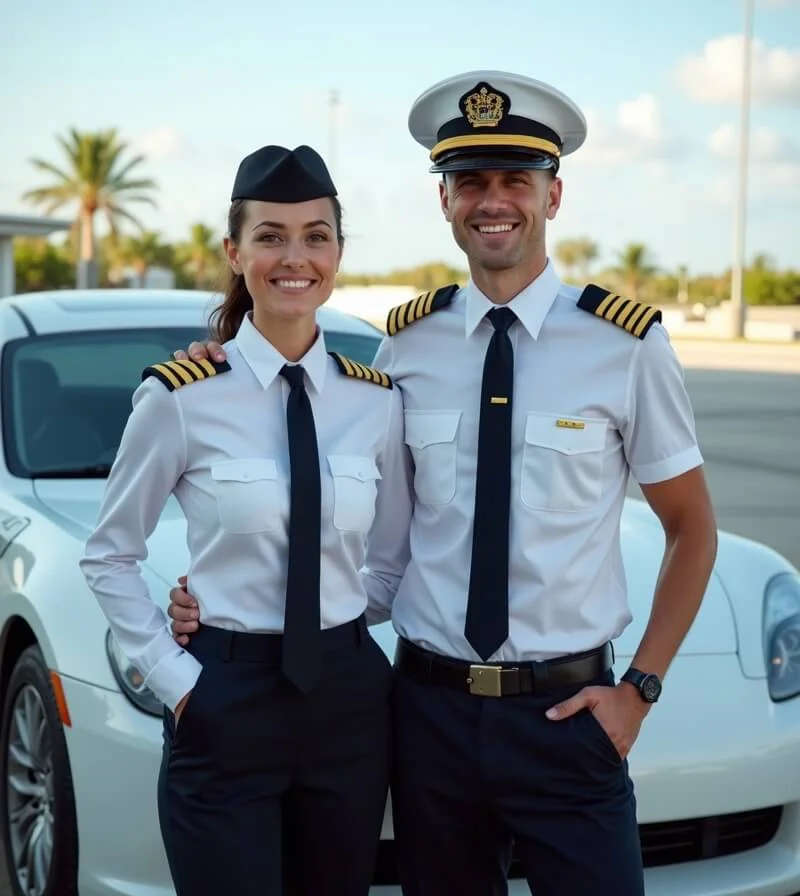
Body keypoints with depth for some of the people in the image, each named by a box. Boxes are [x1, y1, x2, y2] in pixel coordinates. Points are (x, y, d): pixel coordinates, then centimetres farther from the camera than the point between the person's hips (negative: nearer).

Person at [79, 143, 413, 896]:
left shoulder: (376, 401, 1)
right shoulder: (181, 398, -9)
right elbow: (108, 557, -2)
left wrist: (340, 613, -1)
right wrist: (172, 677, -7)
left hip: (350, 700, 4)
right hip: (226, 705, -3)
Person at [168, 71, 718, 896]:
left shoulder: (625, 342, -6)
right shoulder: (407, 344, 2)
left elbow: (692, 531, 3)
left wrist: (639, 689, -3)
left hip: (566, 711, -2)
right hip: (430, 706, 3)